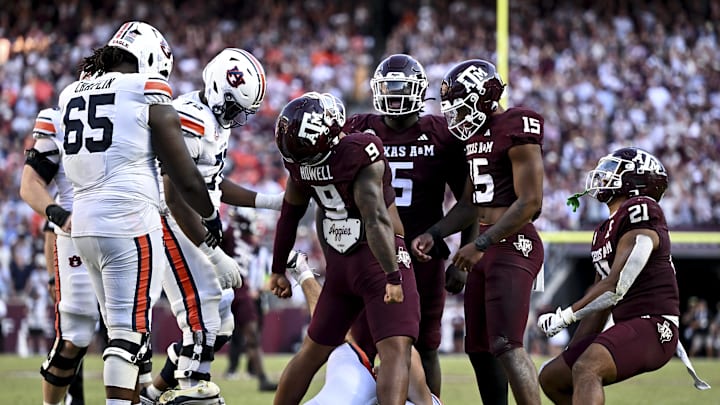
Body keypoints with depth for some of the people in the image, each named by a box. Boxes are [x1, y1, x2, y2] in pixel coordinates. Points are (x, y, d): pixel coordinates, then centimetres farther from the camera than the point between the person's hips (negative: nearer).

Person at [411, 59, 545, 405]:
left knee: (506, 346, -17)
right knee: (478, 348, 11)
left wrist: (480, 245, -17)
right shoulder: (477, 134, 15)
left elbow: (530, 203, -17)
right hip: (487, 248, 10)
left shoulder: (517, 129, -14)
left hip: (513, 245, -10)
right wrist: (433, 234, 7)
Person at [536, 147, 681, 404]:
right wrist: (572, 355, 23)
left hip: (652, 325, -10)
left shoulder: (640, 211, -11)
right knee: (551, 378, 14)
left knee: (586, 370, -34)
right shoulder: (605, 231, 19)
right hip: (626, 326, 10)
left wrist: (565, 316, -10)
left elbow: (617, 286, -17)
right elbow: (598, 303, 23)